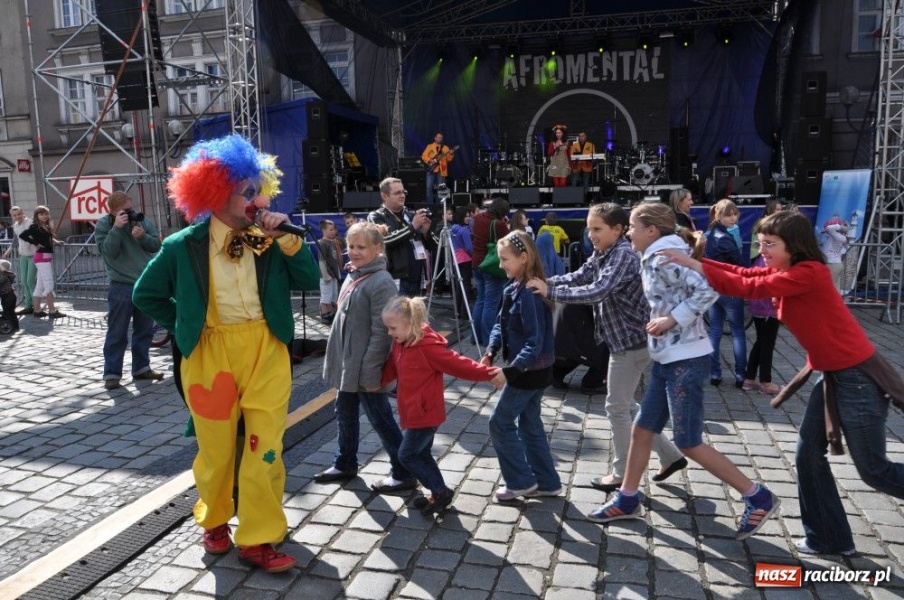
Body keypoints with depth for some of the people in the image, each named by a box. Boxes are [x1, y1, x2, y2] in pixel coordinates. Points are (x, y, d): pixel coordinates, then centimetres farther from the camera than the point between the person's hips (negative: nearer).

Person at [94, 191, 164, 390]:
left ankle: (141, 368, 24)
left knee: (144, 330, 12)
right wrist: (117, 228, -22)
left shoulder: (143, 220, 5)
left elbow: (156, 245, 1)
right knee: (117, 333, 0)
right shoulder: (103, 225, -3)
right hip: (121, 286, -4)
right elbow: (108, 251, -15)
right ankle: (112, 374, 7)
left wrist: (143, 236, -17)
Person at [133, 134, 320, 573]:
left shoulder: (267, 240, -1)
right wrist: (186, 326, 5)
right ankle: (215, 521, 39)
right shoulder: (184, 246, -4)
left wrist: (286, 238, -16)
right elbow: (146, 295, 9)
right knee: (216, 446, 13)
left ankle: (258, 540, 15)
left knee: (265, 446, 1)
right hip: (210, 353, 0)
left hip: (266, 351, 1)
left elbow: (309, 281, -7)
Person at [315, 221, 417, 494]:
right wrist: (337, 359, 19)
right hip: (346, 364, 9)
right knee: (345, 413, 20)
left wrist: (370, 372, -22)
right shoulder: (352, 275, 8)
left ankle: (404, 473, 15)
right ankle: (345, 464, 38)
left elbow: (381, 332, -22)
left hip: (365, 369, -9)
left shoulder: (381, 282, -19)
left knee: (381, 420, 2)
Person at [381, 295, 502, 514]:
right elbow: (391, 368, 18)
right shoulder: (400, 344, 4)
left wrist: (489, 373, -24)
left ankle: (441, 492, 9)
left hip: (426, 414, -9)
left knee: (407, 455, -2)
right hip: (414, 413, 9)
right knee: (421, 454, 16)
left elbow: (458, 364, -22)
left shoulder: (428, 346, -24)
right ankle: (438, 494, 29)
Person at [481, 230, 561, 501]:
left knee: (500, 423, 2)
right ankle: (547, 482, 27)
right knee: (529, 424, 17)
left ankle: (521, 481, 15)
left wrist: (510, 370, -35)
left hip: (530, 370, -9)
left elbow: (535, 341, -28)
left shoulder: (530, 293, -24)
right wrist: (491, 351, -8)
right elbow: (501, 323, 8)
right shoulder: (513, 287, 5)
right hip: (531, 369, 9)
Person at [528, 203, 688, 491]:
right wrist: (544, 281, -16)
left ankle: (622, 474, 18)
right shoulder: (601, 254, 8)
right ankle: (671, 456, 28)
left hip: (631, 341, -10)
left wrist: (551, 292, -34)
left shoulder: (624, 255, -22)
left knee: (617, 407, 2)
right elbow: (577, 277, 0)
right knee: (626, 405, 18)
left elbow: (597, 291, -34)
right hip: (623, 340, 10)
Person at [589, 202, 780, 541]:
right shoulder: (654, 259, 13)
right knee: (642, 429, 14)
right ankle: (627, 500, 27)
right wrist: (659, 322, 5)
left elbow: (708, 290, -26)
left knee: (689, 444, -1)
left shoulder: (665, 256, -16)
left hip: (686, 360, -10)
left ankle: (759, 498, 13)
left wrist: (672, 320, -22)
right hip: (667, 359, 10)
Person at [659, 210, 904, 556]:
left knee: (874, 470, 3)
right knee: (808, 455, 12)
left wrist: (695, 266, -26)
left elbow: (750, 288, -28)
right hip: (831, 375, 9)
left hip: (857, 376, -9)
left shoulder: (808, 273, -22)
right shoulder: (785, 272, 6)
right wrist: (693, 260, -9)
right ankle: (828, 538, 25)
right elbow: (744, 274, -1)